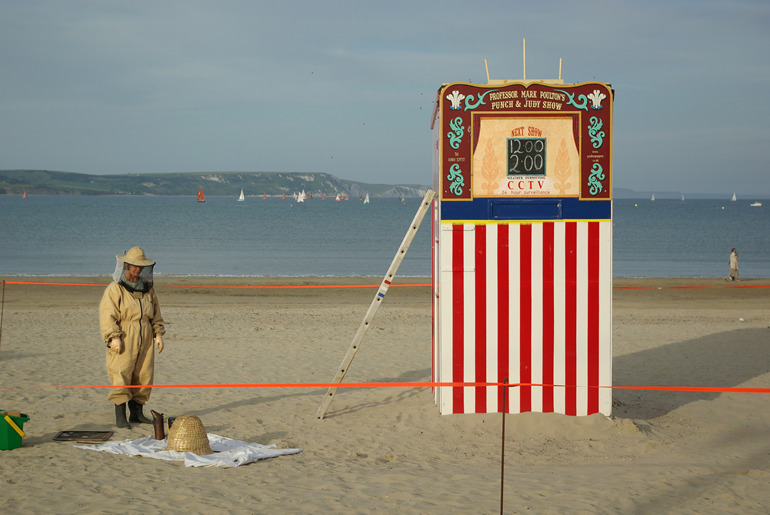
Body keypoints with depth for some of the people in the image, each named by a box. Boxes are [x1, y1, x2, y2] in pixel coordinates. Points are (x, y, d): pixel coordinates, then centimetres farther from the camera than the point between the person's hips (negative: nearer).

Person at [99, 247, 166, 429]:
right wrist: (113, 337, -18)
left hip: (145, 341, 6)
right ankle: (120, 417, -3)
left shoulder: (148, 289, 15)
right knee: (121, 378, -8)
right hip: (123, 342, -6)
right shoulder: (114, 289, -4)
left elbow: (155, 314, 23)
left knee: (143, 376, 6)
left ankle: (137, 413, 18)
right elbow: (107, 315, -10)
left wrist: (158, 334, 13)